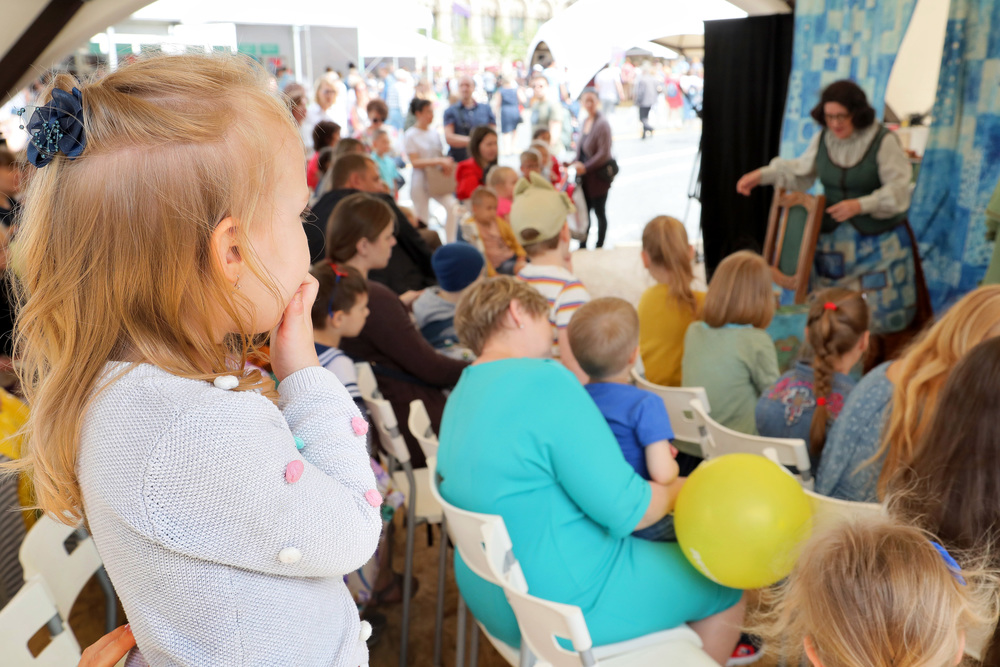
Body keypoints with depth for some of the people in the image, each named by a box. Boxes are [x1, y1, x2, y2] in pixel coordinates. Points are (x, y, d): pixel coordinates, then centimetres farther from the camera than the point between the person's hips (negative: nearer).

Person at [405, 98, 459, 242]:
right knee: (422, 218, 2)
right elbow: (415, 162, -13)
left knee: (452, 205, -18)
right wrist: (438, 161, -20)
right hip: (420, 181, -4)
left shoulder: (435, 133, 11)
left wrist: (447, 164, -7)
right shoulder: (411, 135, -5)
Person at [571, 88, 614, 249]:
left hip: (598, 176, -7)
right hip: (585, 177, 7)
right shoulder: (586, 121, 8)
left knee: (599, 212, 5)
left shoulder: (602, 124, -16)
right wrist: (576, 163, 1)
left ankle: (599, 247, 17)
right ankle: (582, 246, 23)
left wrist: (585, 167, -18)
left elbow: (604, 153, -19)